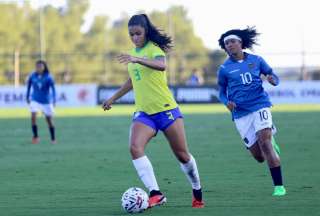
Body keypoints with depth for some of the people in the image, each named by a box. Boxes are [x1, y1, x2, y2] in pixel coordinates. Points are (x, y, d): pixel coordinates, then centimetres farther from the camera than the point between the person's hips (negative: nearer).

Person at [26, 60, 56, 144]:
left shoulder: (48, 77, -14)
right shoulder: (32, 76, -6)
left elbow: (53, 89, -14)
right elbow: (29, 87, 10)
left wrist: (54, 99, -27)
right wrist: (27, 97, 16)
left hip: (46, 101, -1)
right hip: (35, 100, 1)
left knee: (49, 120, 4)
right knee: (33, 116, -18)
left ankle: (53, 139, 20)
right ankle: (35, 136, -4)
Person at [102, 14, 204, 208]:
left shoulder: (154, 48, -10)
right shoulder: (134, 52, 11)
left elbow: (161, 65, -35)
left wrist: (138, 60, -49)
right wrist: (113, 98, 32)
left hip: (166, 109, -5)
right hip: (143, 112, 5)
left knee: (182, 155, 4)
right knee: (135, 148, -21)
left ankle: (197, 193, 27)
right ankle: (155, 194, -25)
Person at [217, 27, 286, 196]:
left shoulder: (256, 60, 4)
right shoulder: (224, 69, 4)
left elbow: (274, 77, 12)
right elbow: (222, 92, 12)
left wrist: (273, 80, -13)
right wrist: (227, 102, -10)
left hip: (260, 105, -1)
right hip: (240, 113, 1)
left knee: (264, 142, -22)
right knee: (259, 157, 0)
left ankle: (279, 186, -14)